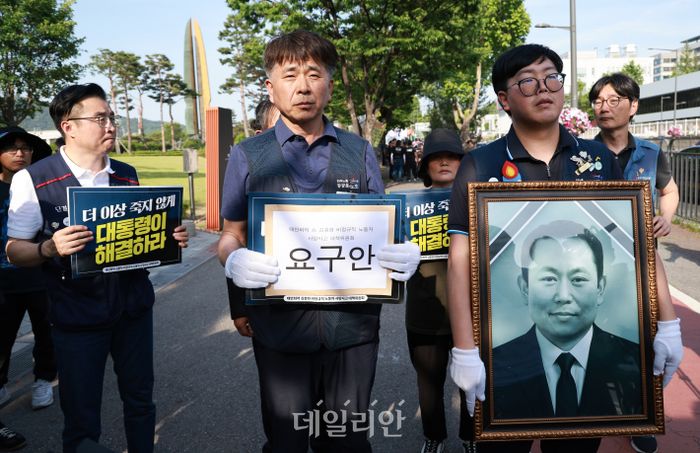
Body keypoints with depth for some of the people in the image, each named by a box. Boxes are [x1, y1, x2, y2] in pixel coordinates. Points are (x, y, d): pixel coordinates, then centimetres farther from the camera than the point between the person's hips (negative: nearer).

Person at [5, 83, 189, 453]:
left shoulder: (127, 176, 7)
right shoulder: (33, 180, -8)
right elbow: (15, 251, -4)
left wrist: (170, 239, -6)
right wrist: (50, 248, -25)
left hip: (134, 307, 4)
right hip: (77, 315, -4)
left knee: (140, 400, 14)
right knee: (81, 417, 7)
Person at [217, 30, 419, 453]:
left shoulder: (360, 153, 8)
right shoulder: (248, 156, 4)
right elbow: (231, 235, 6)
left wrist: (405, 255, -11)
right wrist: (235, 261, -17)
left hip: (353, 322, 2)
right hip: (280, 323, -1)